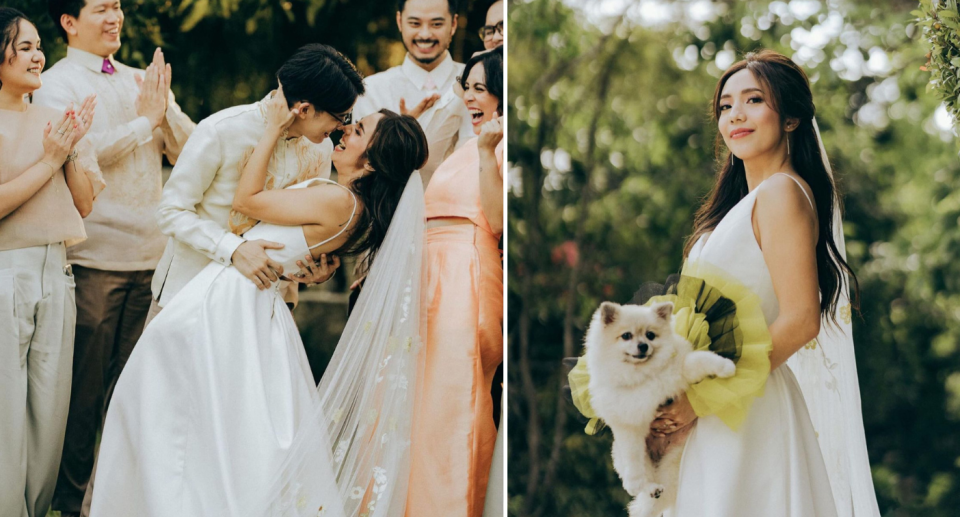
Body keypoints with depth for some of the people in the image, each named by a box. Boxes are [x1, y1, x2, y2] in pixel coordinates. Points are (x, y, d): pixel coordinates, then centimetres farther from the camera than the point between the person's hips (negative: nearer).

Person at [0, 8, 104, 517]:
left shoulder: (55, 120, 11)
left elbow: (84, 203, 9)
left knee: (49, 410, 9)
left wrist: (75, 148, -5)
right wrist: (50, 159, -12)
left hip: (54, 273, 5)